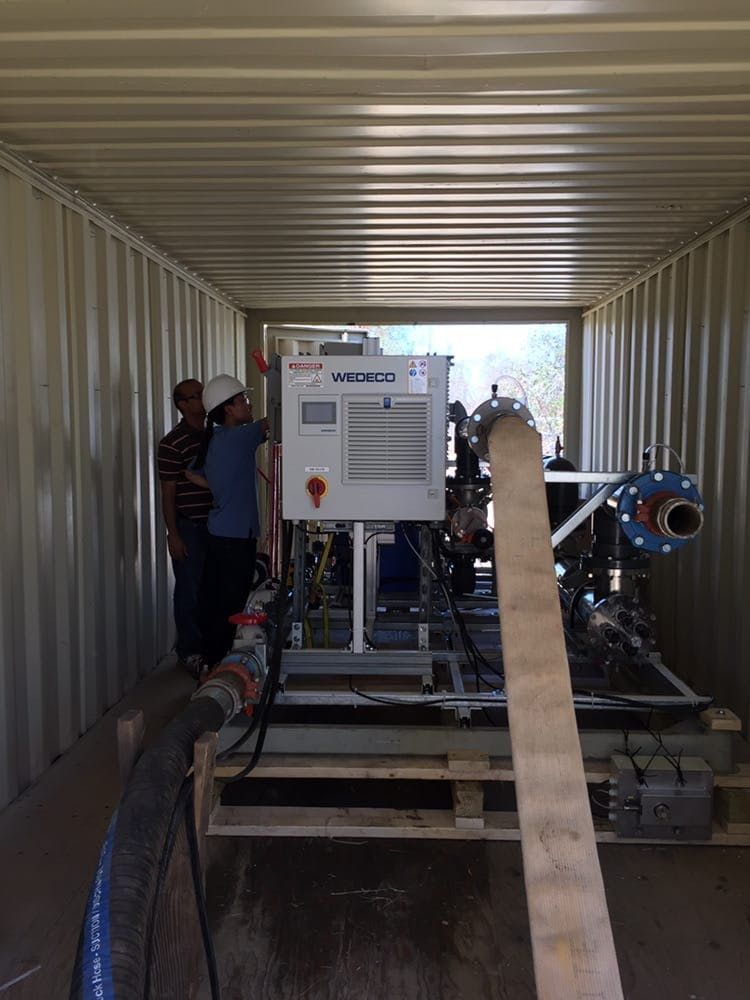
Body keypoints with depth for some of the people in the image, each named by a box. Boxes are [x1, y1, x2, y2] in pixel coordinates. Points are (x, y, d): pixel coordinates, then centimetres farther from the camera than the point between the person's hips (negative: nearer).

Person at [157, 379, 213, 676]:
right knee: (190, 590, 2)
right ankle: (189, 651, 15)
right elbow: (168, 493, -12)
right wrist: (173, 535, -14)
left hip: (214, 525, 7)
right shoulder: (172, 443, -11)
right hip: (189, 527, -7)